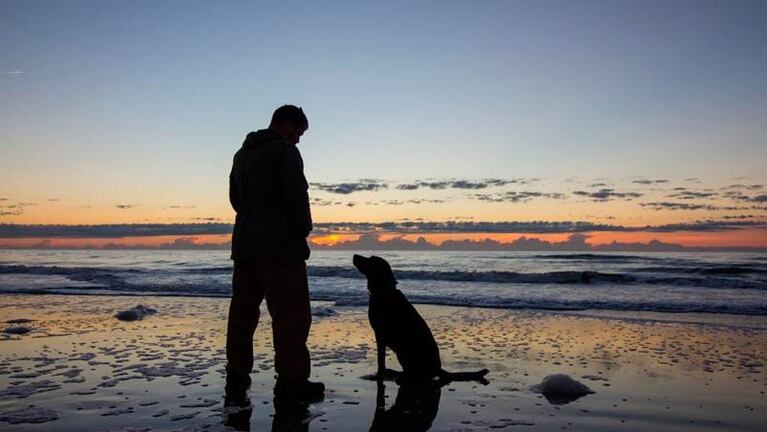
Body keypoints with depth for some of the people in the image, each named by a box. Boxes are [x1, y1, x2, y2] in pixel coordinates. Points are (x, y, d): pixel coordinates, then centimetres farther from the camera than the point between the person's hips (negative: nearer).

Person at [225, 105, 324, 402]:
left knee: (242, 310, 11)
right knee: (291, 311, -4)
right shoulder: (284, 150, -8)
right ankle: (291, 379, -5)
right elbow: (297, 194, -16)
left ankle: (237, 377, 16)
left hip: (244, 243, 9)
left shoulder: (242, 154, 19)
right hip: (280, 245, -8)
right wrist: (304, 228, -1)